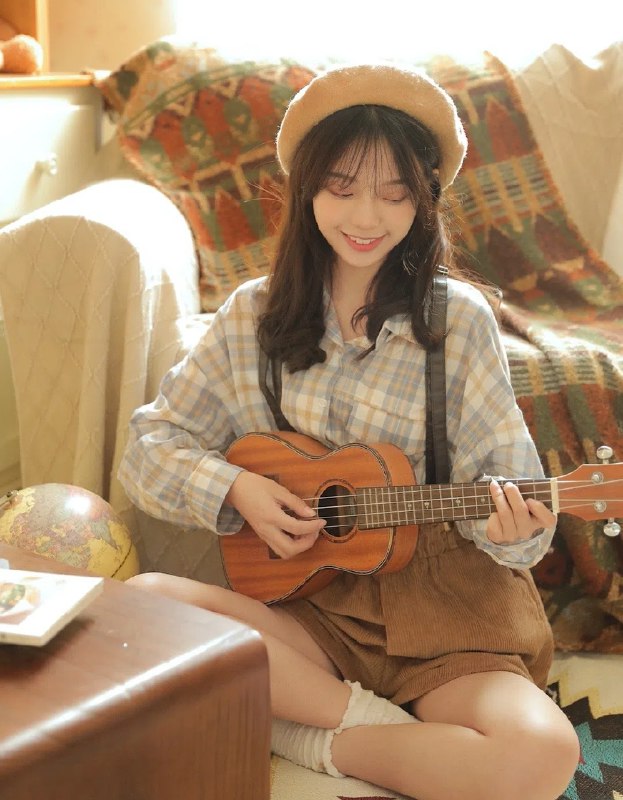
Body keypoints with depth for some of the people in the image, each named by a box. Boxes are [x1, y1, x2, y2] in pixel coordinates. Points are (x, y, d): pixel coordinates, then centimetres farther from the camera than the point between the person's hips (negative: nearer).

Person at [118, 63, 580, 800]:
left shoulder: (458, 319, -1)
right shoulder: (254, 315, 5)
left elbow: (505, 476, -1)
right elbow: (150, 446, 6)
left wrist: (511, 524, -24)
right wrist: (237, 489, -12)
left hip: (435, 609, -1)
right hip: (304, 598, 2)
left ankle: (304, 738, -9)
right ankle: (371, 715, -14)